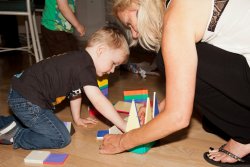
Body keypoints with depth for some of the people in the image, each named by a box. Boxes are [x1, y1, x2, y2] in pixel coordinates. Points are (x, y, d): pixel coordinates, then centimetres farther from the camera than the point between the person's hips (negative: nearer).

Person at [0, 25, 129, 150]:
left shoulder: (79, 59, 7)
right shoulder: (85, 67, -23)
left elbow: (75, 92, 18)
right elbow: (99, 101, -27)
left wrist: (77, 119, 26)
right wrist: (124, 126, -21)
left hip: (21, 93, 10)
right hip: (27, 101, -10)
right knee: (61, 139, -9)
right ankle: (15, 135, -1)